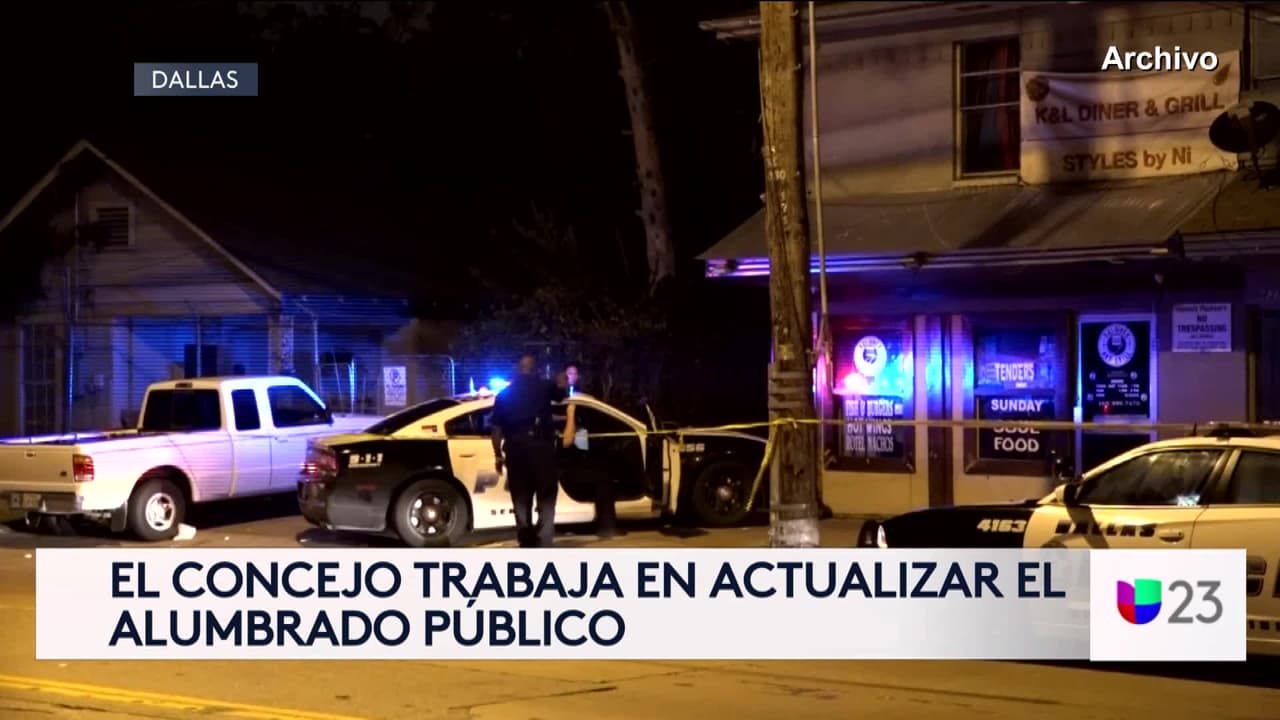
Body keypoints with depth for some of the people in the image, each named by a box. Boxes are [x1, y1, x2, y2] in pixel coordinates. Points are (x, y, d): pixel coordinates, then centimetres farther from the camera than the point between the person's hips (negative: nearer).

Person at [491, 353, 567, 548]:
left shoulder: (505, 393, 13)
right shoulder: (544, 387, 7)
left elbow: (496, 427, 8)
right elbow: (562, 395, 29)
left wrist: (498, 455, 13)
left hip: (515, 447, 3)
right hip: (540, 445, -3)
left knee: (520, 499, 12)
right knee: (546, 498, 2)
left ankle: (526, 542, 14)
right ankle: (544, 544, -8)